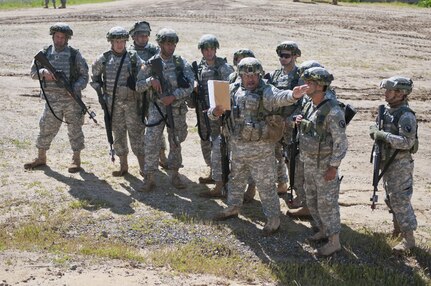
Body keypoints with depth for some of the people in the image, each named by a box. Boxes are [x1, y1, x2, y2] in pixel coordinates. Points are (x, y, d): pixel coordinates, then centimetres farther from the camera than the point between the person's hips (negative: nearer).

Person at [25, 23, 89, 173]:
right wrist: (43, 73, -16)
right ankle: (41, 158, 24)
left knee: (74, 128, 3)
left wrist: (75, 88, -16)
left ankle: (76, 159, 15)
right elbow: (33, 71, 5)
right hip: (52, 99, 2)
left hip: (71, 99, -2)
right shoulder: (45, 53, 6)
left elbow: (84, 75, 0)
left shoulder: (75, 55, -1)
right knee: (46, 128, 9)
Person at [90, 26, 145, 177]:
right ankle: (123, 166, 21)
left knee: (136, 133, -4)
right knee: (118, 134, 9)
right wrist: (99, 92, 7)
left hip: (132, 101, -2)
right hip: (113, 103, 2)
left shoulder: (133, 57, -2)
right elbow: (95, 76, 15)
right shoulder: (104, 59, 2)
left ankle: (143, 167, 1)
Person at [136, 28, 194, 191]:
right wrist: (150, 80, -19)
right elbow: (138, 87, 0)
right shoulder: (151, 64, -2)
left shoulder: (181, 63, 0)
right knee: (151, 143, -6)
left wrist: (173, 96, -20)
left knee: (176, 142, 11)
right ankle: (149, 178, 3)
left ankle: (174, 175, 24)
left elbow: (190, 85, -10)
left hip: (178, 109, 1)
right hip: (158, 108, -1)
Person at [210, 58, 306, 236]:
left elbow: (279, 98, -36)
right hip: (237, 147, 5)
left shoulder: (266, 92, -13)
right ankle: (233, 208, 45)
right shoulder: (233, 91, 1)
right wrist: (215, 112, -19)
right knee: (236, 179, 24)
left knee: (266, 185, 2)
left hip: (260, 149, -5)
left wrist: (293, 96, -58)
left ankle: (273, 219, 17)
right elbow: (212, 113, 6)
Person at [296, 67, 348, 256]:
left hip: (325, 165, -8)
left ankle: (334, 241, 12)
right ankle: (322, 231, 37)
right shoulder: (308, 106, 5)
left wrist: (333, 167, -20)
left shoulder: (332, 111, -21)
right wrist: (300, 123, -3)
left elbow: (340, 141, -20)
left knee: (327, 204, 0)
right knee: (312, 201, 19)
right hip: (308, 163, 9)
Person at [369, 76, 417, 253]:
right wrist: (375, 131, -6)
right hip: (386, 162, 9)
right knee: (391, 198, 21)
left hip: (400, 165, -9)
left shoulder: (406, 116, -21)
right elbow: (378, 129, 17)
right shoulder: (387, 110, 6)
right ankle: (397, 227, 38)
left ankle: (409, 238, 7)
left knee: (400, 200, -4)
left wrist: (383, 135, -27)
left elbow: (406, 142, -29)